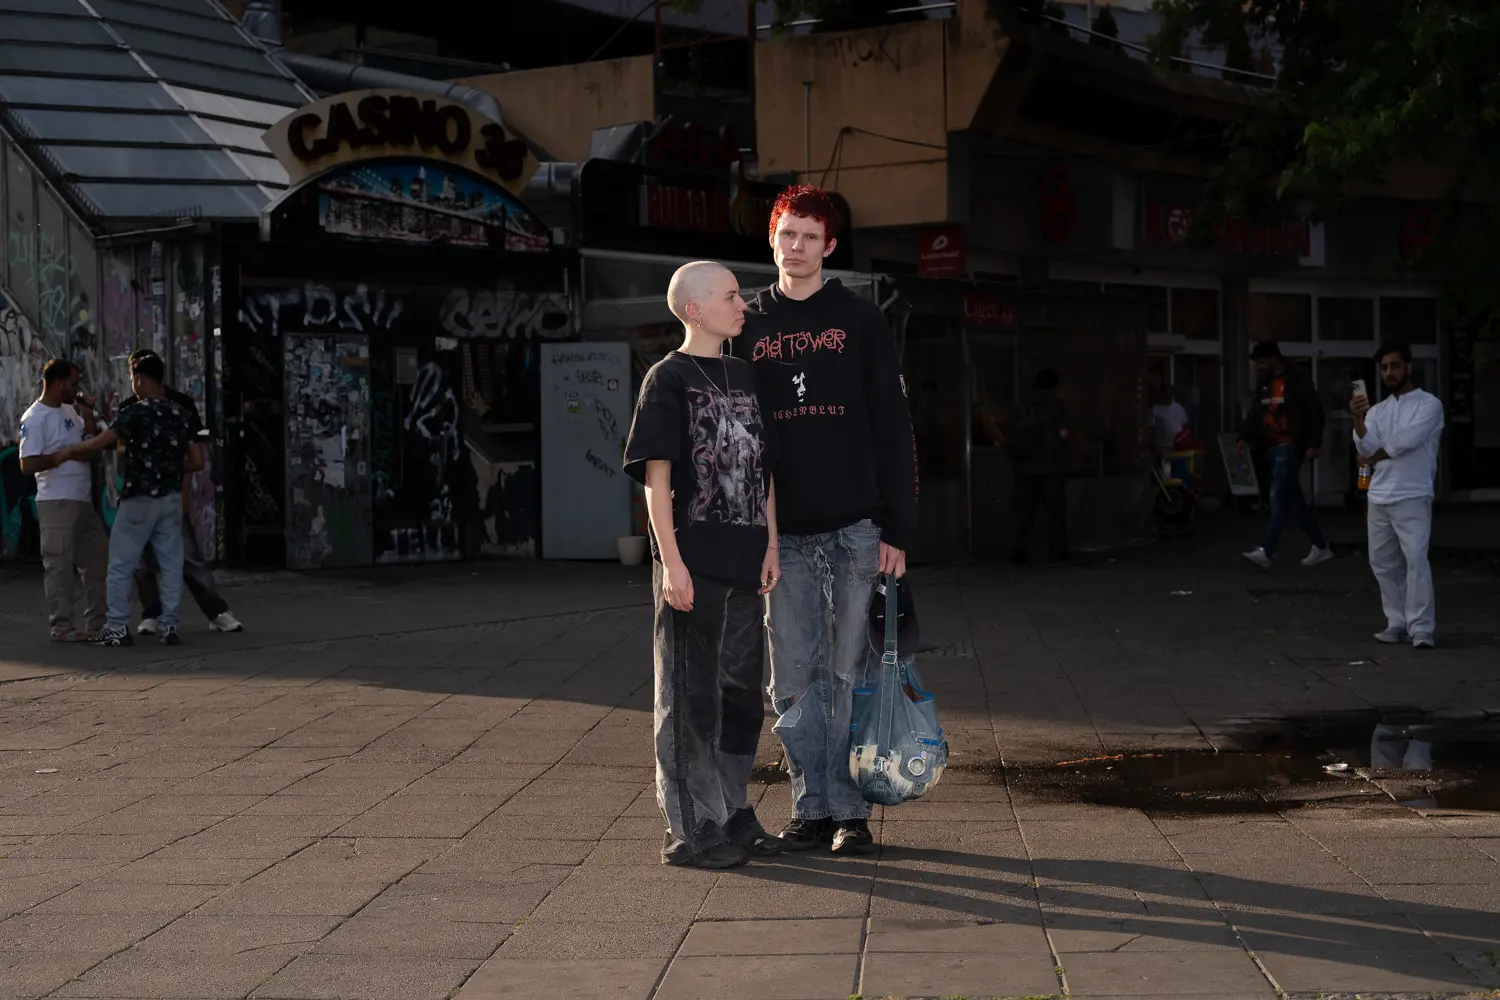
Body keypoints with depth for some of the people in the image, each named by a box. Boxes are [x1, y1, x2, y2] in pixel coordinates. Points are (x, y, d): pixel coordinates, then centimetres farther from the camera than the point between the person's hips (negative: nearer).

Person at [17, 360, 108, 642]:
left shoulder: (70, 410, 12)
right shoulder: (35, 418, -12)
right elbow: (28, 465, -17)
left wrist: (88, 417, 5)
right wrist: (64, 455, -15)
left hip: (83, 499, 9)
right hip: (56, 502, -8)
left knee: (97, 560, 11)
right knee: (59, 565, -3)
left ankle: (96, 622, 19)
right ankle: (61, 626, 3)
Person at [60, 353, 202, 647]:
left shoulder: (135, 412, -12)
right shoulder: (181, 415, 6)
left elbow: (100, 443, -16)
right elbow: (196, 462, 7)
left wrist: (68, 452, 0)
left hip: (139, 499, -5)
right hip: (171, 498, 5)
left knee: (121, 565, 3)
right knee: (171, 563, 7)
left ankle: (117, 628, 4)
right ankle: (169, 625, 6)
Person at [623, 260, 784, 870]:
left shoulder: (744, 376, 13)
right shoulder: (668, 380, -6)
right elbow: (657, 478, -10)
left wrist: (771, 547, 8)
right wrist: (671, 562, -16)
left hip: (745, 565, 7)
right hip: (693, 563, -7)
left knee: (741, 690, 13)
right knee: (690, 695, -1)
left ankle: (733, 813, 24)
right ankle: (689, 830, 5)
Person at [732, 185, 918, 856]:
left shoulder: (860, 321, 4)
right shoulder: (749, 328, 11)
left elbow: (893, 429, 1)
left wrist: (897, 530, -6)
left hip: (855, 528, -2)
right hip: (783, 535, 2)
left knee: (848, 672, 1)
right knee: (793, 680, 4)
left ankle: (851, 811, 8)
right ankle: (811, 808, 13)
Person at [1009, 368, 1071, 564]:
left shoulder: (1024, 406, 10)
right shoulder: (1055, 404, -2)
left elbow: (1014, 437, 8)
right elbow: (1063, 434, -7)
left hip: (1025, 465, 4)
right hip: (1050, 465, -3)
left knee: (1024, 510, 4)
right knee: (1055, 509, 5)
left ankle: (1018, 551, -2)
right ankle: (1057, 550, 7)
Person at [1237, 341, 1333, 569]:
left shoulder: (1297, 380, -7)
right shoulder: (1264, 384, 15)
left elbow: (1315, 411, -10)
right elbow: (1255, 414, 15)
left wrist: (1313, 444, -15)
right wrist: (1244, 436, 0)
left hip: (1290, 447, -8)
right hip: (1272, 447, 8)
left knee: (1278, 498, -16)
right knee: (1294, 499, 10)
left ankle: (1266, 551, -24)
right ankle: (1321, 547, 19)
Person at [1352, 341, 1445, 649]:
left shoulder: (1429, 404, -3)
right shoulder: (1377, 410, 14)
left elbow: (1404, 442, -14)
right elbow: (1366, 448, -2)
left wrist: (1371, 458, 1)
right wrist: (1358, 419, -20)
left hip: (1412, 497, -6)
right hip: (1379, 498, 6)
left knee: (1416, 560, -15)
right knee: (1383, 563, 8)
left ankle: (1422, 629, -18)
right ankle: (1398, 623, 16)